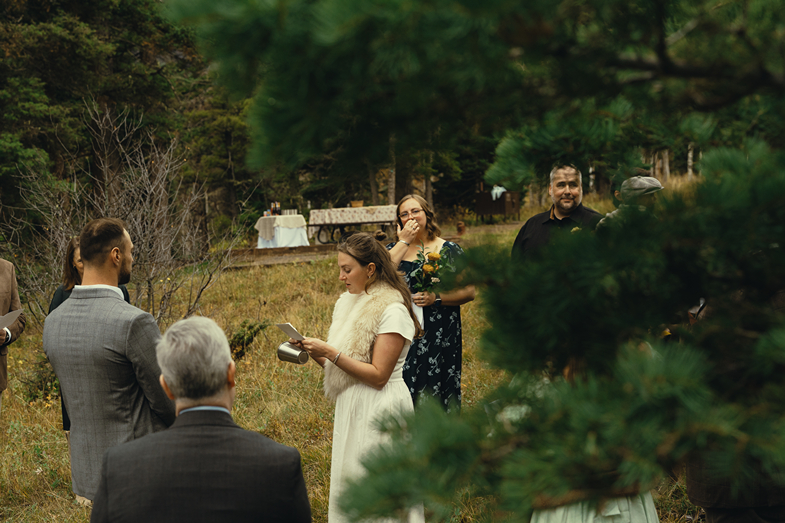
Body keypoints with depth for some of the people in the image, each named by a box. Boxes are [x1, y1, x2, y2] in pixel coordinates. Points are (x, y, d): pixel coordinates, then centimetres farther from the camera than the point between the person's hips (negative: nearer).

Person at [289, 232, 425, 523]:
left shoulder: (393, 310, -15)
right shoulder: (348, 302, 10)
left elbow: (378, 375, -19)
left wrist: (330, 352, -20)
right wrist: (314, 353, -4)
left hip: (379, 410, -8)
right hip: (350, 407, 8)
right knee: (347, 483, 11)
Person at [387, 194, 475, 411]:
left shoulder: (448, 250, 3)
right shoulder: (394, 248, 11)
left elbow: (469, 291, 0)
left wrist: (436, 298, -15)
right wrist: (403, 241, -8)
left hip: (438, 338, -2)